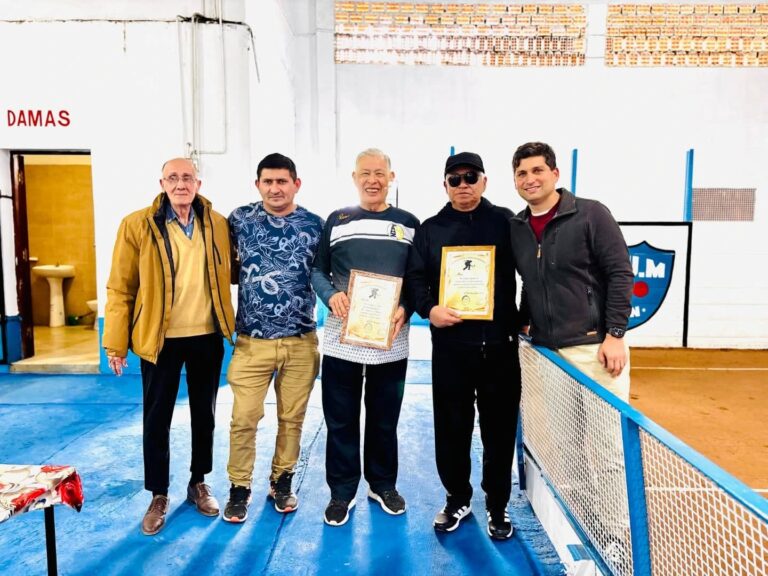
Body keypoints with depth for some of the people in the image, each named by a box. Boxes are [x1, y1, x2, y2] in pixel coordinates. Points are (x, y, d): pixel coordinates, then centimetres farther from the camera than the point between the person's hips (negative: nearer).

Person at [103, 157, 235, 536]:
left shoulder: (218, 224, 1)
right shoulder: (137, 225, -6)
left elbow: (230, 273, 13)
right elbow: (120, 288, -5)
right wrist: (116, 342, -6)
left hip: (207, 337, 3)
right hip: (159, 338, -2)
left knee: (204, 414, 15)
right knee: (156, 419, 9)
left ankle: (199, 484, 35)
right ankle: (158, 496, 28)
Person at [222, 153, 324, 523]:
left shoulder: (314, 225, 1)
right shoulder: (240, 220, 0)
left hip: (301, 342, 1)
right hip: (252, 340, -1)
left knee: (292, 417, 12)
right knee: (244, 419, 3)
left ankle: (282, 481, 32)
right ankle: (239, 488, 24)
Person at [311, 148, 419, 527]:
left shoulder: (409, 223, 6)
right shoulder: (337, 220, 5)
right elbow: (318, 269, 6)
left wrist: (406, 308, -12)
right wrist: (330, 295, -14)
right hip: (341, 339, 0)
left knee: (385, 420, 15)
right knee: (340, 420, 9)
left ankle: (383, 484, 36)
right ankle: (342, 491, 28)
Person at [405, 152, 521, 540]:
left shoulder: (505, 222, 7)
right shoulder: (430, 229, 9)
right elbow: (415, 279, 3)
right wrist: (429, 309, -14)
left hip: (499, 343, 0)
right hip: (450, 345, 1)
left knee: (500, 428, 9)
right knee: (451, 427, 9)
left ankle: (497, 505, 28)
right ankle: (457, 499, 30)